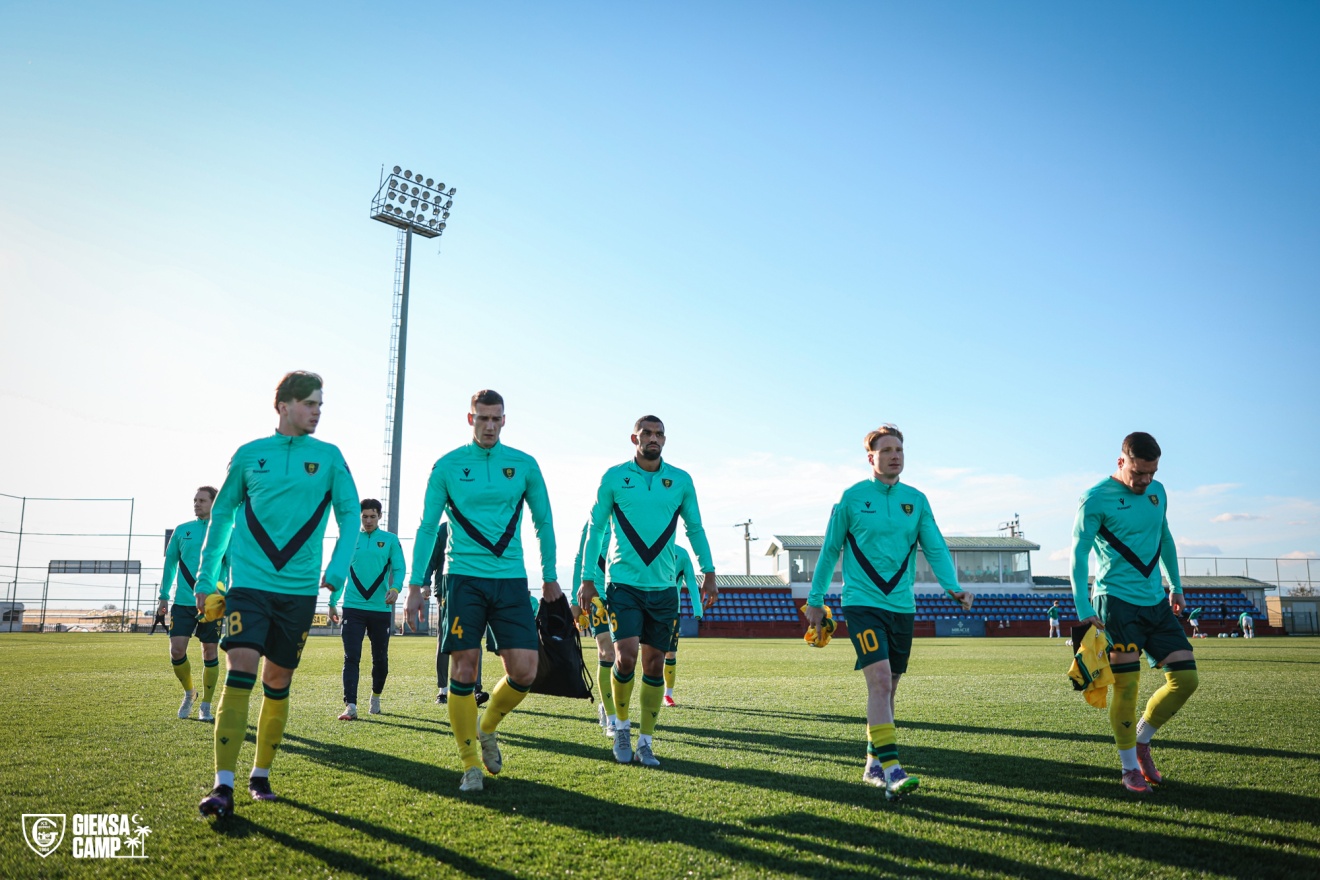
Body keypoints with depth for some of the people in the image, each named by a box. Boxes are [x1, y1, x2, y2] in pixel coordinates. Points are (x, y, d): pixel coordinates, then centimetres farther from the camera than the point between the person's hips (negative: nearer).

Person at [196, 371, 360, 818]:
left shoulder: (329, 457, 4)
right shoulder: (249, 455, 4)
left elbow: (349, 513, 6)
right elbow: (221, 514, 12)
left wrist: (338, 568, -7)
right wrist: (206, 578, 12)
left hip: (299, 588, 1)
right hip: (249, 583, -1)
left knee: (278, 682, 8)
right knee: (240, 671, -14)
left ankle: (261, 774, 23)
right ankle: (224, 785, -11)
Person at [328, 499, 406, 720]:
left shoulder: (390, 540, 4)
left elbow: (399, 568, -3)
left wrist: (395, 588, -23)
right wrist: (332, 602, 12)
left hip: (381, 609, 0)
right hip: (353, 607, 0)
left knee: (380, 658, 10)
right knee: (351, 657, -9)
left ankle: (376, 697, 33)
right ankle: (350, 706, -10)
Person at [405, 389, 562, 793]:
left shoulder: (524, 465, 6)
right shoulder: (447, 466, 3)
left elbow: (544, 523, 15)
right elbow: (427, 527, 7)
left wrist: (550, 577, 15)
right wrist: (416, 583, 3)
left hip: (511, 579, 2)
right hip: (464, 578, -1)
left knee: (524, 672, -5)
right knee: (464, 671, -4)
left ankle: (488, 728, 24)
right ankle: (471, 765, 11)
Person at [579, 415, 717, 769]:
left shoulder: (681, 481, 6)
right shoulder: (614, 477, 1)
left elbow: (695, 528, 14)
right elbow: (596, 528, 6)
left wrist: (708, 573, 5)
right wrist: (587, 578, 1)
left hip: (664, 587, 2)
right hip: (624, 583, -2)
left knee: (655, 664, 5)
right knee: (626, 656, -14)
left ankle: (645, 743, 17)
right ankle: (621, 727, 12)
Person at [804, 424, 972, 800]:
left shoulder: (916, 500, 7)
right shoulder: (852, 498, -3)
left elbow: (935, 548, 6)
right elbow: (830, 550, 4)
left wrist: (952, 586, -12)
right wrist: (815, 599, 6)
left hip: (902, 606, 5)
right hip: (862, 602, -5)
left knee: (887, 687, 11)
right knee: (880, 680, -18)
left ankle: (874, 765, 24)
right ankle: (890, 768, -19)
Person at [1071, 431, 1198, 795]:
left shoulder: (1157, 492, 9)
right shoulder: (1096, 499, -11)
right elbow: (1079, 553, -14)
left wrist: (1175, 585, 24)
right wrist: (1083, 609, -22)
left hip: (1155, 602, 7)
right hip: (1116, 601, -6)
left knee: (1186, 678, 2)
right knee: (1126, 685, -6)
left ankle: (1141, 741, 22)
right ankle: (1130, 768, 10)